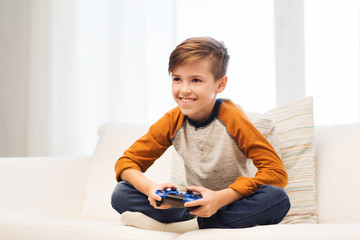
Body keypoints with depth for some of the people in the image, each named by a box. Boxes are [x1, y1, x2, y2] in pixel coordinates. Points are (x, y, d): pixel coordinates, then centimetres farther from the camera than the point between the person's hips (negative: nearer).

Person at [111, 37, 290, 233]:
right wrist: (151, 188, -22)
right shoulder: (172, 122, -4)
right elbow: (126, 162, 1)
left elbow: (277, 173, -21)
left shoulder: (231, 119, -15)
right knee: (120, 194, -14)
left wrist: (221, 198, -31)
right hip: (194, 206, 3)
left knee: (278, 198, -35)